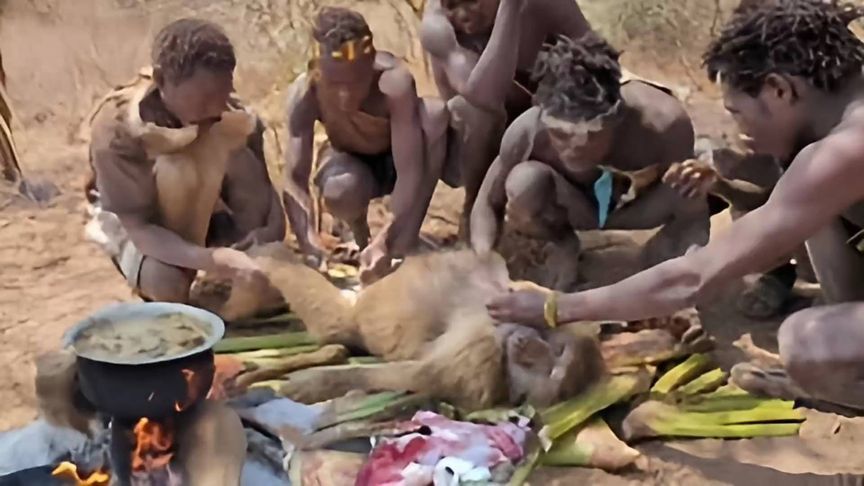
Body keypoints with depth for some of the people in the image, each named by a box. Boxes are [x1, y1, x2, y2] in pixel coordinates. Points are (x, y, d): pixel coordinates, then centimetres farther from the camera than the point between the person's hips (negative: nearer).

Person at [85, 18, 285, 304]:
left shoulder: (232, 118, -25)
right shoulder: (117, 129, -35)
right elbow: (139, 228, -36)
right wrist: (208, 259, -53)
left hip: (199, 212, 4)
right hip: (134, 222, -4)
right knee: (165, 280, -36)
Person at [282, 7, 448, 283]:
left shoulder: (394, 83, -37)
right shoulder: (304, 94, -32)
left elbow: (410, 172, -42)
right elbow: (295, 179, -36)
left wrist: (386, 242, -55)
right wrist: (311, 246, -53)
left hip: (397, 159, 0)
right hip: (351, 162, 1)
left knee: (434, 113, -35)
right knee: (339, 193, -38)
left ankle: (406, 243, -24)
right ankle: (359, 233, 3)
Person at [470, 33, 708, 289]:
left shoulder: (662, 124, -41)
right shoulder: (528, 132, -35)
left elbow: (691, 211, -29)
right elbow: (488, 204, -19)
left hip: (644, 202, 0)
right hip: (576, 202, 0)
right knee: (523, 184, -32)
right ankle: (561, 250, -2)